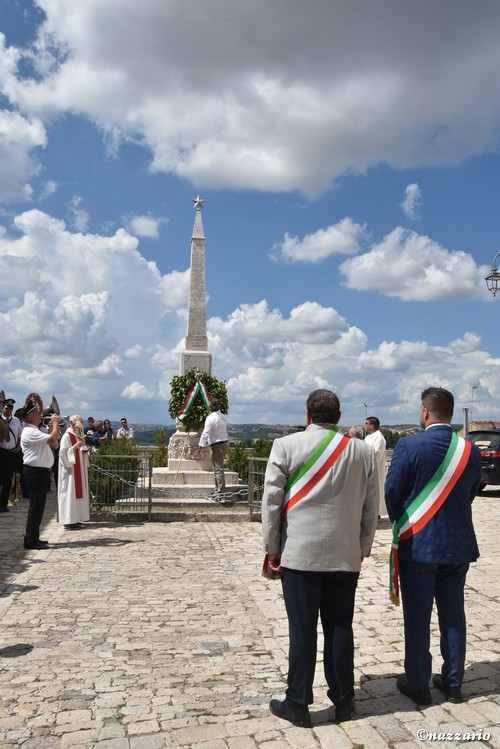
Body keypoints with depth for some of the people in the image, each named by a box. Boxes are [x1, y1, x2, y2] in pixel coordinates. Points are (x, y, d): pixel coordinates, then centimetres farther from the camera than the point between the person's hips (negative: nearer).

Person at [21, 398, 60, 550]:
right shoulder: (30, 432, -17)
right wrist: (55, 423, -11)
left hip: (40, 471, 11)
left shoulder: (35, 431, 17)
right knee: (36, 505, -7)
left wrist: (53, 425, 13)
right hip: (35, 471, -11)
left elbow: (50, 440, 21)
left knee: (38, 505, 14)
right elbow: (52, 439, -25)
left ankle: (34, 538, 22)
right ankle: (30, 540, -1)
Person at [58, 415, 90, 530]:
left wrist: (85, 450, 0)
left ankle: (76, 518, 16)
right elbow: (63, 453, -17)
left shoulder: (80, 436, 12)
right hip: (70, 469, -8)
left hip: (79, 469, 8)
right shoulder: (67, 436, -11)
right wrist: (76, 446, -22)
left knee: (79, 492, 9)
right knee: (70, 493, -6)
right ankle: (69, 521, -2)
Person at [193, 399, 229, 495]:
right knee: (218, 468, 16)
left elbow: (205, 433, -17)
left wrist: (199, 447, -15)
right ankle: (218, 490, 22)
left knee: (218, 468, -7)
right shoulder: (223, 417, 12)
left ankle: (220, 491, -6)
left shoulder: (211, 418, -14)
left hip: (217, 445, -9)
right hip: (225, 443, 9)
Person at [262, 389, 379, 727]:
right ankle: (344, 701, 27)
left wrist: (272, 548, 4)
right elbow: (371, 507, 6)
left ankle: (298, 704, 18)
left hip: (300, 554, -2)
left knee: (302, 630, 6)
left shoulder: (286, 446, -7)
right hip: (346, 556, 3)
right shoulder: (364, 451, 1)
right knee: (340, 628, 13)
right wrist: (363, 548, 17)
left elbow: (272, 500, -6)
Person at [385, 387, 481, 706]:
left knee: (417, 618, 7)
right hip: (457, 545, 4)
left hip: (417, 545, -4)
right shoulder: (471, 451, -2)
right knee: (453, 615, 15)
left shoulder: (409, 446, -15)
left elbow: (391, 492, -10)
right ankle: (453, 683, 27)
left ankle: (418, 684, 19)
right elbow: (470, 494, 7)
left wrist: (401, 522, 10)